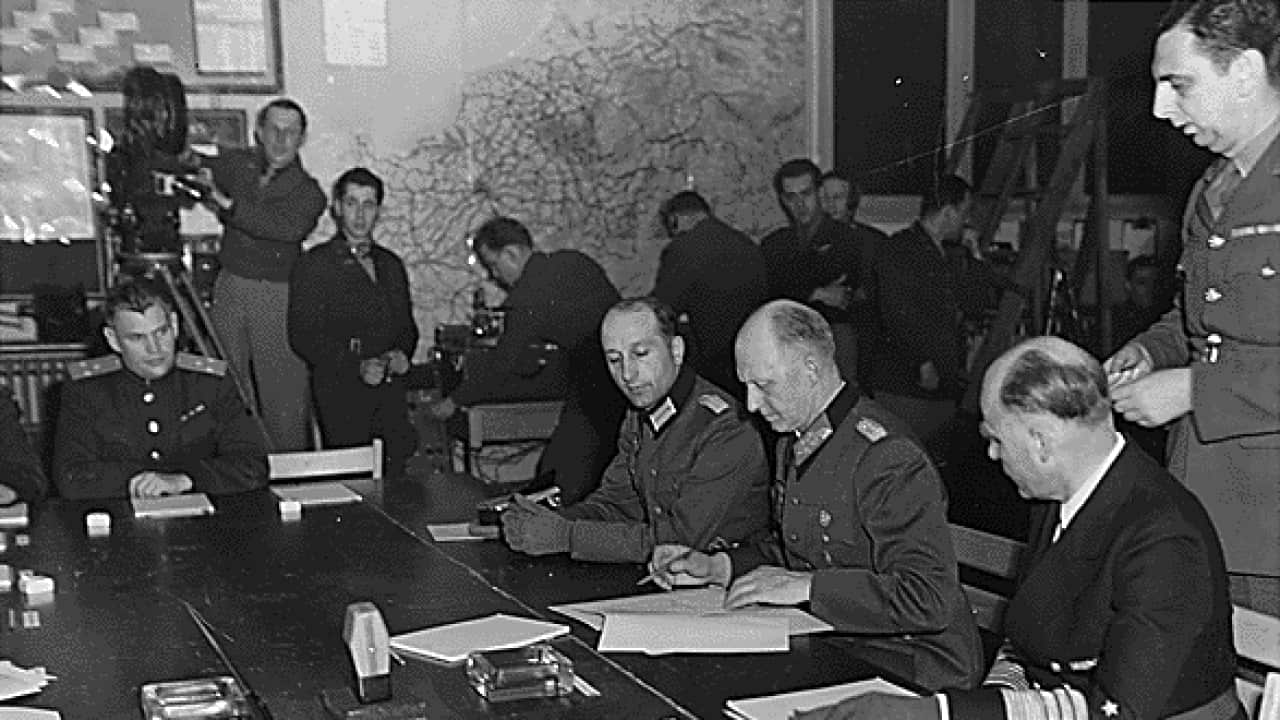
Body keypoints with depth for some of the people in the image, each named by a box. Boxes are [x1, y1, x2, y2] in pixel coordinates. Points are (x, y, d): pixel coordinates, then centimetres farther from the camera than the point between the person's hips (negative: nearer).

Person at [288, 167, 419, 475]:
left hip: (390, 388, 4)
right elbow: (303, 336, -5)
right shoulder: (314, 264, 2)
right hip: (341, 389, -4)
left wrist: (401, 353, 3)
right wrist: (356, 366, -16)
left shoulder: (391, 265, 21)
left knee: (394, 473, -13)